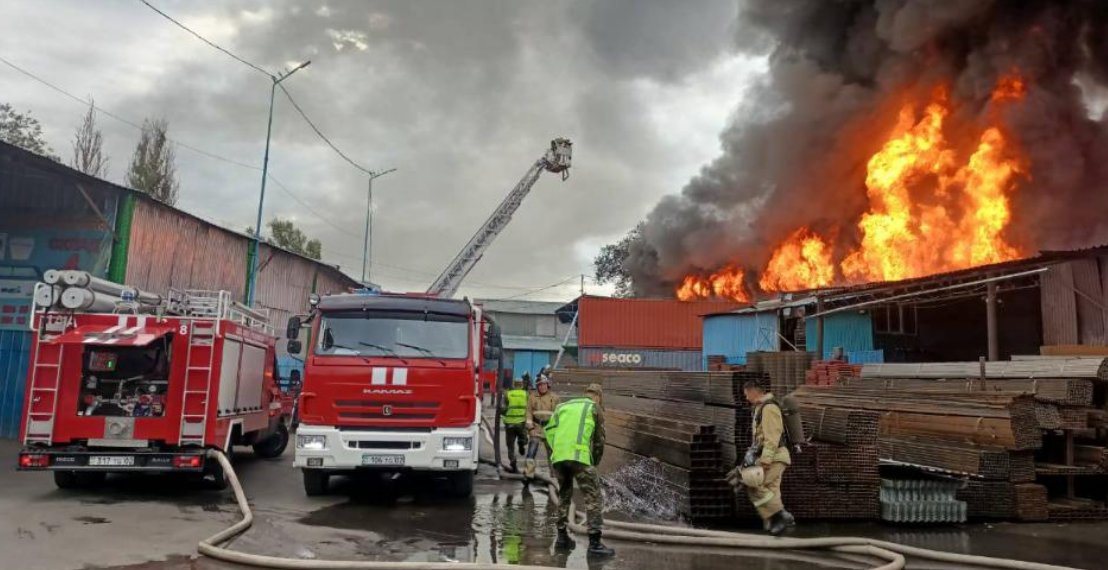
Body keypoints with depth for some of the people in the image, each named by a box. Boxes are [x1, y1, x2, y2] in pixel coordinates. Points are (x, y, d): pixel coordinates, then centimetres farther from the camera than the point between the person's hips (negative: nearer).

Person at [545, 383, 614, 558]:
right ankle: (594, 543, -6)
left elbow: (549, 431, 15)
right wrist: (595, 462, 24)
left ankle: (562, 537, 25)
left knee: (564, 496, 22)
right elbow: (599, 439, 12)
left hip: (558, 458, 5)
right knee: (593, 498, 0)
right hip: (579, 456, -5)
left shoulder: (563, 406, 26)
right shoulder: (595, 408, 14)